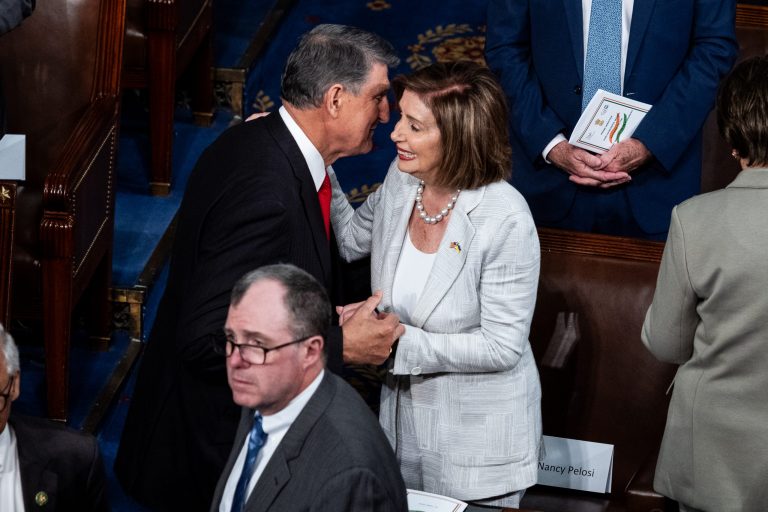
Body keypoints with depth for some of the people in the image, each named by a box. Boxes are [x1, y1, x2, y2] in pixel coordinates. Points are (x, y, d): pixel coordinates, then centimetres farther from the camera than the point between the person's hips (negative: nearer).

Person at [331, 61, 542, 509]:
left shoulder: (505, 220, -26)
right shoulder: (402, 179, -8)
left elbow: (502, 347, -22)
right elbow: (352, 240, 12)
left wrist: (397, 339, -24)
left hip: (478, 437, -6)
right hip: (404, 418, 6)